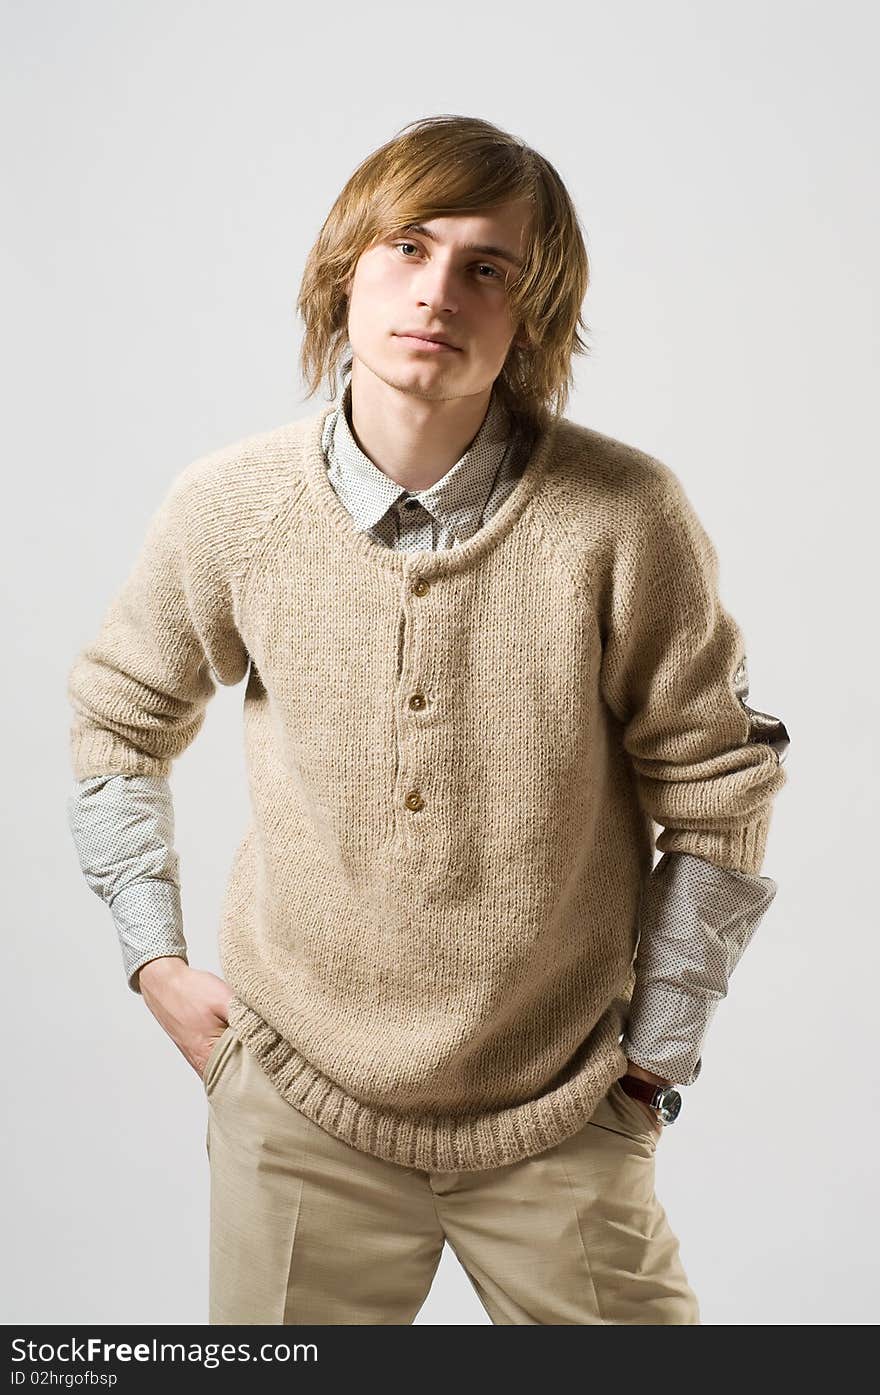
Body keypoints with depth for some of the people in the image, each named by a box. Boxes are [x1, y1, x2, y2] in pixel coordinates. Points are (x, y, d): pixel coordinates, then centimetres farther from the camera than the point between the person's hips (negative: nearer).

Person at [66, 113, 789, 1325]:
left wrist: (655, 1055, -1)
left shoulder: (625, 518, -16)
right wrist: (156, 961, 5)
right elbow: (117, 721, 8)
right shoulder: (230, 508, -9)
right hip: (299, 1102, 2)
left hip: (563, 1121, -1)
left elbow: (716, 791, -5)